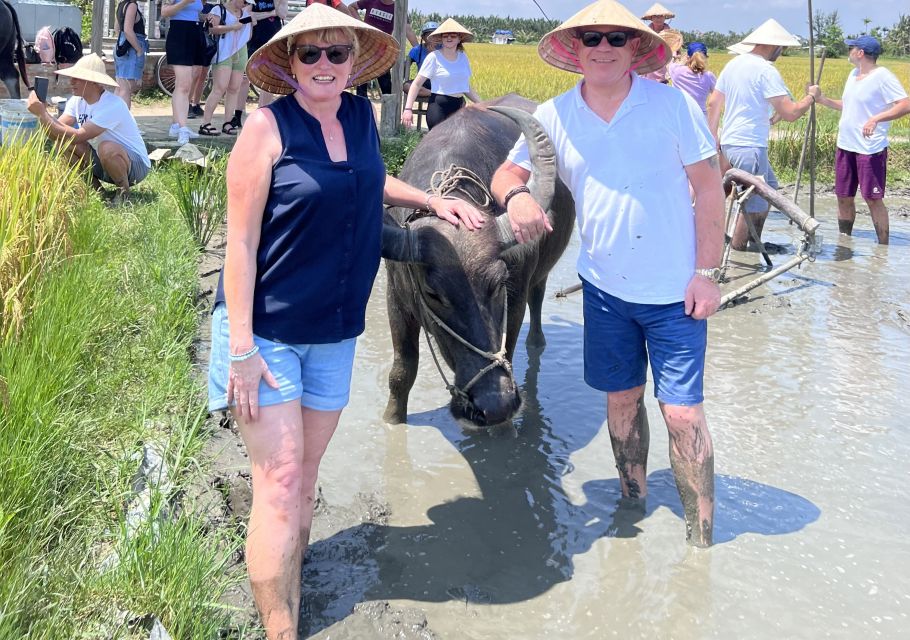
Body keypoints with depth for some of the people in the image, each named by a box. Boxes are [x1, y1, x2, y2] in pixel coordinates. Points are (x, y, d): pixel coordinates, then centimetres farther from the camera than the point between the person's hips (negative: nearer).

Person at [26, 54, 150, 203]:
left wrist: (42, 113, -33)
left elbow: (78, 137, -33)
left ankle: (124, 190, -10)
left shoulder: (112, 105, -26)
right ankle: (94, 188, 5)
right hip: (102, 161, 7)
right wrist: (41, 113, -31)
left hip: (136, 165, -7)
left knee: (107, 148, -38)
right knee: (64, 142, -10)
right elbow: (56, 134, -13)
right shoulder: (77, 101, -2)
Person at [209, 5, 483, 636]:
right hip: (266, 331, -5)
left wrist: (431, 200, 21)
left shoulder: (362, 115, 4)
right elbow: (240, 240, -15)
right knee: (279, 482, -5)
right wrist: (241, 346, -18)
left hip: (335, 333, 6)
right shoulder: (269, 125, -13)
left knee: (306, 475, 15)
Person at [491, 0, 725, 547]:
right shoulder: (555, 117, -2)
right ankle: (633, 501, 37)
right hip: (605, 287, 3)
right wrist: (516, 195, -22)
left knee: (683, 412, -4)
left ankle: (702, 540, 9)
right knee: (622, 398, 17)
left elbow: (710, 189, -6)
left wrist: (707, 273, -10)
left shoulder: (673, 104, -9)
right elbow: (506, 173, 3)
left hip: (676, 292, -3)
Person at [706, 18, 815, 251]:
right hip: (749, 147, -9)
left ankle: (755, 243, 28)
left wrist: (713, 137, 20)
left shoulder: (733, 64, 11)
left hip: (729, 143, 9)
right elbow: (790, 113, -18)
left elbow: (713, 103, 15)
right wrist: (811, 97, -1)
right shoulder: (766, 70, -15)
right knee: (754, 205, 0)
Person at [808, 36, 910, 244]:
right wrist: (821, 98, 14)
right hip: (845, 146, 8)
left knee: (873, 199, -3)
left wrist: (876, 118, -31)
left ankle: (883, 247, 6)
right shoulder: (854, 74, 13)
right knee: (844, 197, 12)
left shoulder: (883, 77, -13)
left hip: (870, 149, -8)